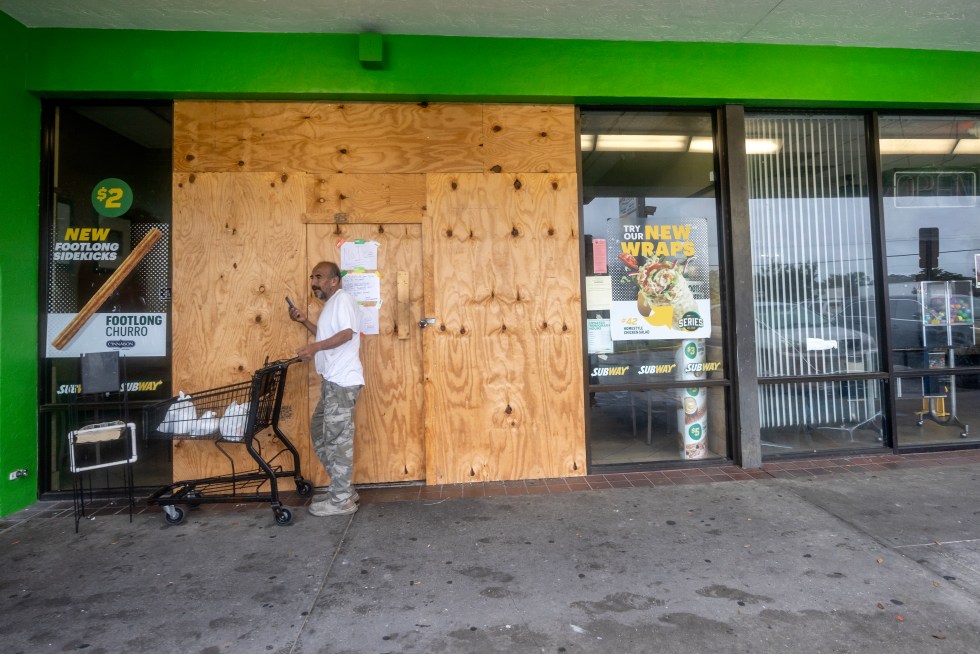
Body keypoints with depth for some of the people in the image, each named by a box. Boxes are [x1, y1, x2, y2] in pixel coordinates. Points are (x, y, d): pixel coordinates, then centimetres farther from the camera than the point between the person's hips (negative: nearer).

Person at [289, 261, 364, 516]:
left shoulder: (342, 298, -8)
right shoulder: (331, 303, 22)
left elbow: (347, 333, -20)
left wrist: (316, 347, -27)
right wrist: (305, 321, 21)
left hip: (342, 381, -11)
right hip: (333, 380, 11)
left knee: (337, 437, -5)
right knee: (319, 431, 16)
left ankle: (341, 500, 5)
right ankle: (343, 488, 23)